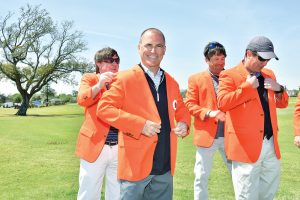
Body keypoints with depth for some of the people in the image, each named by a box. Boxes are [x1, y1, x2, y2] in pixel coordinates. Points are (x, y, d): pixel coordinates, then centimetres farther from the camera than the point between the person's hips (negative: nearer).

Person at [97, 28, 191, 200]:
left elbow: (181, 110, 22)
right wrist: (140, 124, -21)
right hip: (136, 165, -5)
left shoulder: (172, 83, 11)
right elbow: (104, 108, -13)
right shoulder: (125, 78, -8)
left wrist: (183, 123, -2)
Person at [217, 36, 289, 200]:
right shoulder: (229, 75, -6)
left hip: (271, 144, 7)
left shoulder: (268, 74, 14)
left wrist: (278, 89, 0)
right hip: (246, 145, -6)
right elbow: (222, 103, -21)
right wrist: (248, 86, -18)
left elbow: (282, 103, 20)